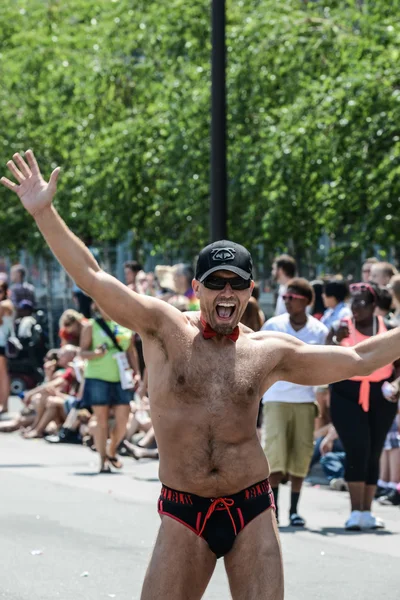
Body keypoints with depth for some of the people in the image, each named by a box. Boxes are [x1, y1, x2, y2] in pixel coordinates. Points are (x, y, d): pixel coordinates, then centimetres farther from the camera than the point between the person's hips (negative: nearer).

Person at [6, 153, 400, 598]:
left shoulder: (269, 351, 6)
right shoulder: (164, 328, 0)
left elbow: (357, 360, 13)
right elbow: (91, 277, -7)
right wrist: (44, 212, -14)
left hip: (252, 511, 2)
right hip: (183, 514, -2)